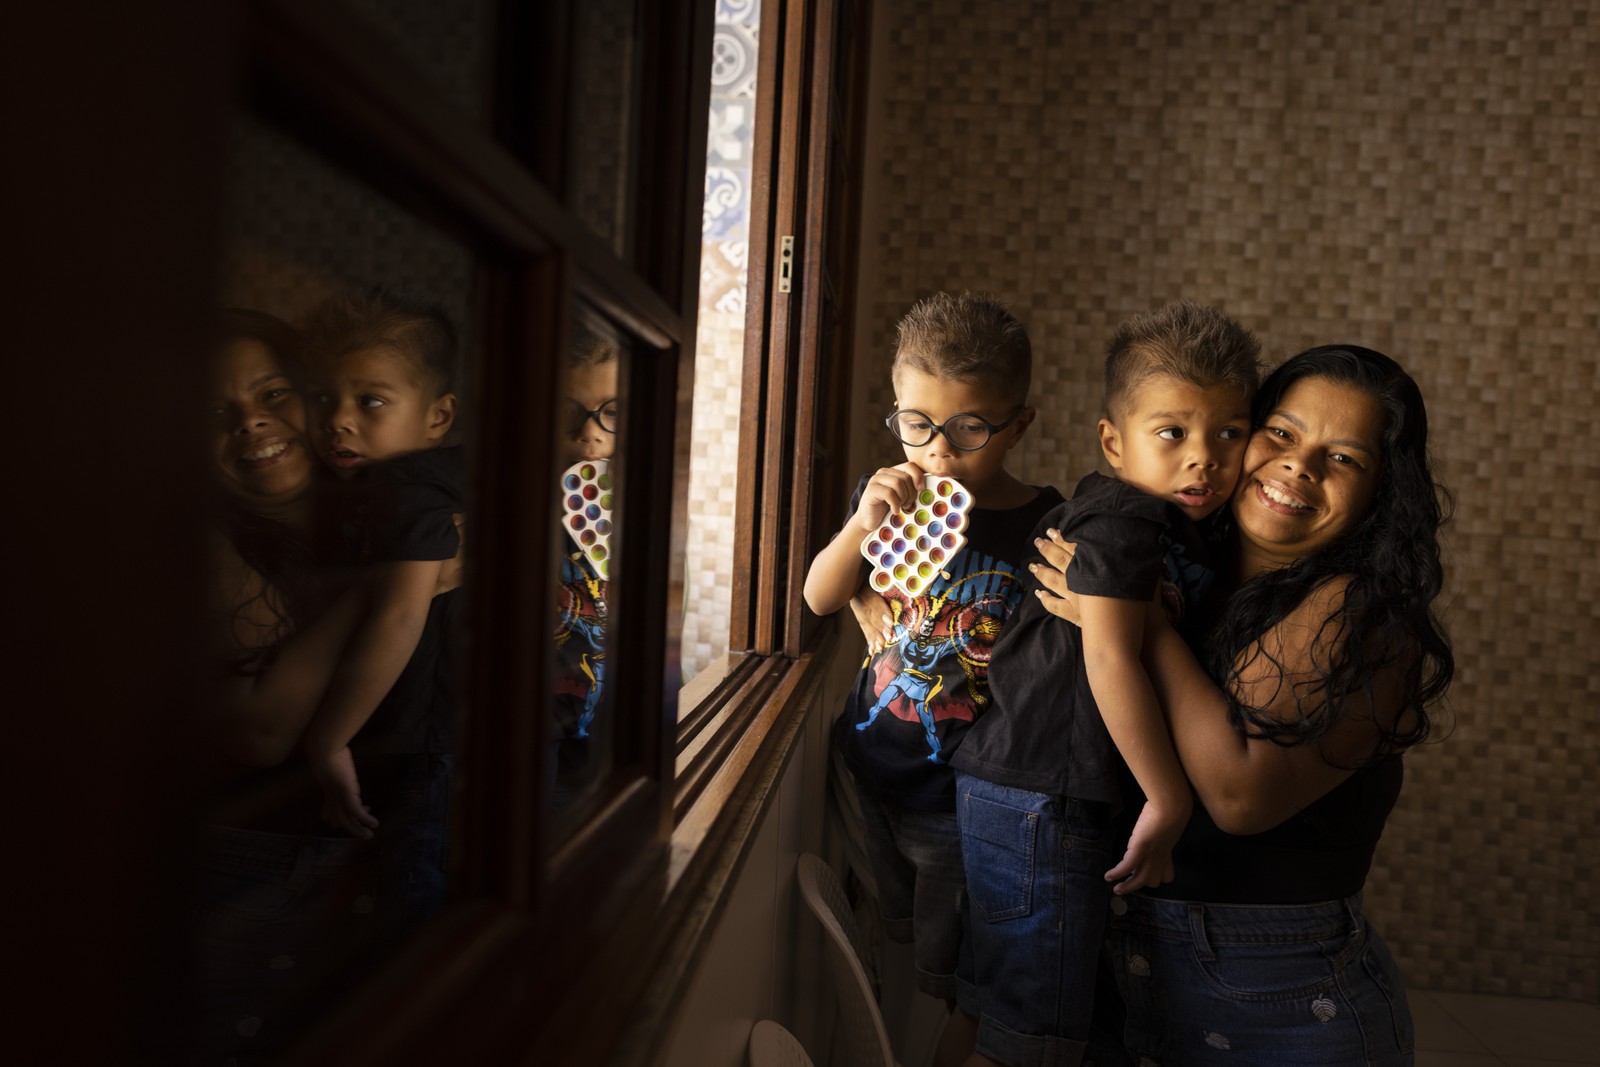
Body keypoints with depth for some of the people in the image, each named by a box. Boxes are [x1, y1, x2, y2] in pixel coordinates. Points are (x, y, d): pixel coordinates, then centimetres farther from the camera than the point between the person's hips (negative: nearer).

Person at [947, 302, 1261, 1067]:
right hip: (1035, 798, -9)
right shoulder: (1121, 519, -17)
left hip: (1065, 796, 9)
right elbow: (1109, 661, -23)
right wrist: (1170, 800, -16)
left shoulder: (1191, 530, 12)